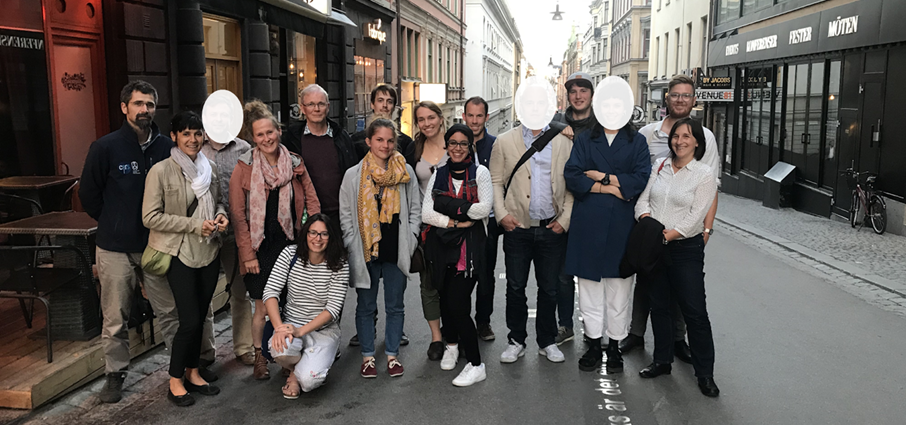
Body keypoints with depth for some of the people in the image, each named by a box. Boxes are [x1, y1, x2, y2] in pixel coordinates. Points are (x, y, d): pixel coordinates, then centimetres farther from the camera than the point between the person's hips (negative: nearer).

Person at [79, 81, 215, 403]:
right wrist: (114, 224, 7)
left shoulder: (166, 147, -1)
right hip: (115, 248, -1)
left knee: (170, 311, 7)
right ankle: (115, 375, 24)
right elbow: (88, 194, 2)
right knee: (115, 317, 8)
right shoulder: (106, 147, -7)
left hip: (156, 245, 2)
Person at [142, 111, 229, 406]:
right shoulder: (161, 171, -11)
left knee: (200, 317, 13)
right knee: (190, 320, -6)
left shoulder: (208, 168, 7)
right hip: (180, 253, -5)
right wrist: (194, 225, -18)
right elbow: (150, 217, -13)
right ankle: (175, 382, 13)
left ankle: (192, 373, 30)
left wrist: (221, 215, -3)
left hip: (209, 251, 6)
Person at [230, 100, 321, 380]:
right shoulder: (244, 168, -4)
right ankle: (259, 357, 22)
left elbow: (312, 203, 9)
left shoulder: (295, 163, 4)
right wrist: (247, 253, -7)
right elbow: (238, 215, -4)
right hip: (261, 249, -2)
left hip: (292, 245, 2)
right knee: (264, 306, 3)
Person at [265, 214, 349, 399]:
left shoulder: (340, 265, -10)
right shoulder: (290, 254, -6)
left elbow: (334, 307, -15)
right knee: (280, 350, -35)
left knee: (308, 380, -26)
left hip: (325, 329, -1)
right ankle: (298, 367, 3)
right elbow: (271, 291, -10)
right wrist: (279, 327, -26)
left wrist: (301, 331, -27)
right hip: (292, 323, 2)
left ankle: (298, 374, 15)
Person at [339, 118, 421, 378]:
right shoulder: (353, 175, 1)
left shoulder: (406, 172, 3)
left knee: (395, 306, 9)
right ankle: (367, 356, 22)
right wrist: (354, 246, -4)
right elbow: (345, 215, 4)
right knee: (366, 306, 9)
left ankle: (392, 354, 23)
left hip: (396, 251, 1)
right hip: (365, 252, -1)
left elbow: (415, 211, 9)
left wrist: (409, 243, 0)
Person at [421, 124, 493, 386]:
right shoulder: (438, 175, 12)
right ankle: (452, 344, 39)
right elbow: (426, 213, 1)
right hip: (442, 244, 4)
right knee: (445, 298, 12)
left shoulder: (480, 172, 3)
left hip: (469, 245, -4)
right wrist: (453, 221, -11)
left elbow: (485, 207, -10)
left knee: (457, 304, -11)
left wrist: (451, 207, -10)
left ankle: (476, 366, -1)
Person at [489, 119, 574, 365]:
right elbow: (495, 181, 5)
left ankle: (547, 341, 24)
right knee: (515, 287, 6)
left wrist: (565, 219, -3)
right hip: (517, 227, -1)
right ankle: (516, 341, 21)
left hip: (551, 229, 1)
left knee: (549, 288, 9)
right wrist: (501, 214, -6)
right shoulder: (504, 142, 6)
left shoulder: (563, 143, 8)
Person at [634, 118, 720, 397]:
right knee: (659, 306, 13)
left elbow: (696, 215, -11)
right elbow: (642, 198, 4)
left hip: (686, 248, -4)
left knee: (695, 311, -4)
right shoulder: (659, 166, 8)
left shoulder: (704, 174, -5)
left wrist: (669, 235, -21)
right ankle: (662, 361, 28)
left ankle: (705, 373, 9)